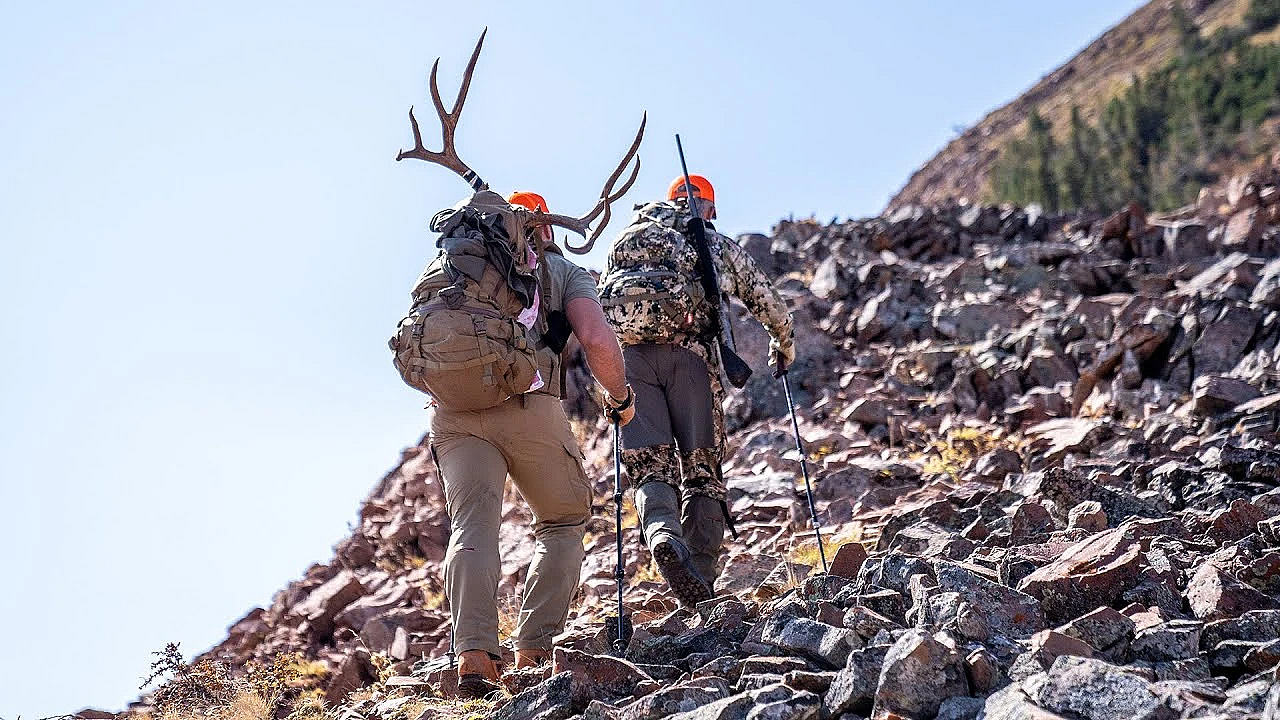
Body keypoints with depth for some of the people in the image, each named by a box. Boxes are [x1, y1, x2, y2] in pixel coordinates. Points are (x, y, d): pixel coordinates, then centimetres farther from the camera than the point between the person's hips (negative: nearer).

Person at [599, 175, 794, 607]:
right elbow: (766, 300, 33)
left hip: (627, 354, 2)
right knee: (701, 472, 4)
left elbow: (598, 305, 32)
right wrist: (784, 343, 52)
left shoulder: (623, 239, 30)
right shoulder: (715, 243, 24)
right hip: (687, 350, -2)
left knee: (651, 469, -1)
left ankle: (661, 534, -33)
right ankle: (701, 589, -3)